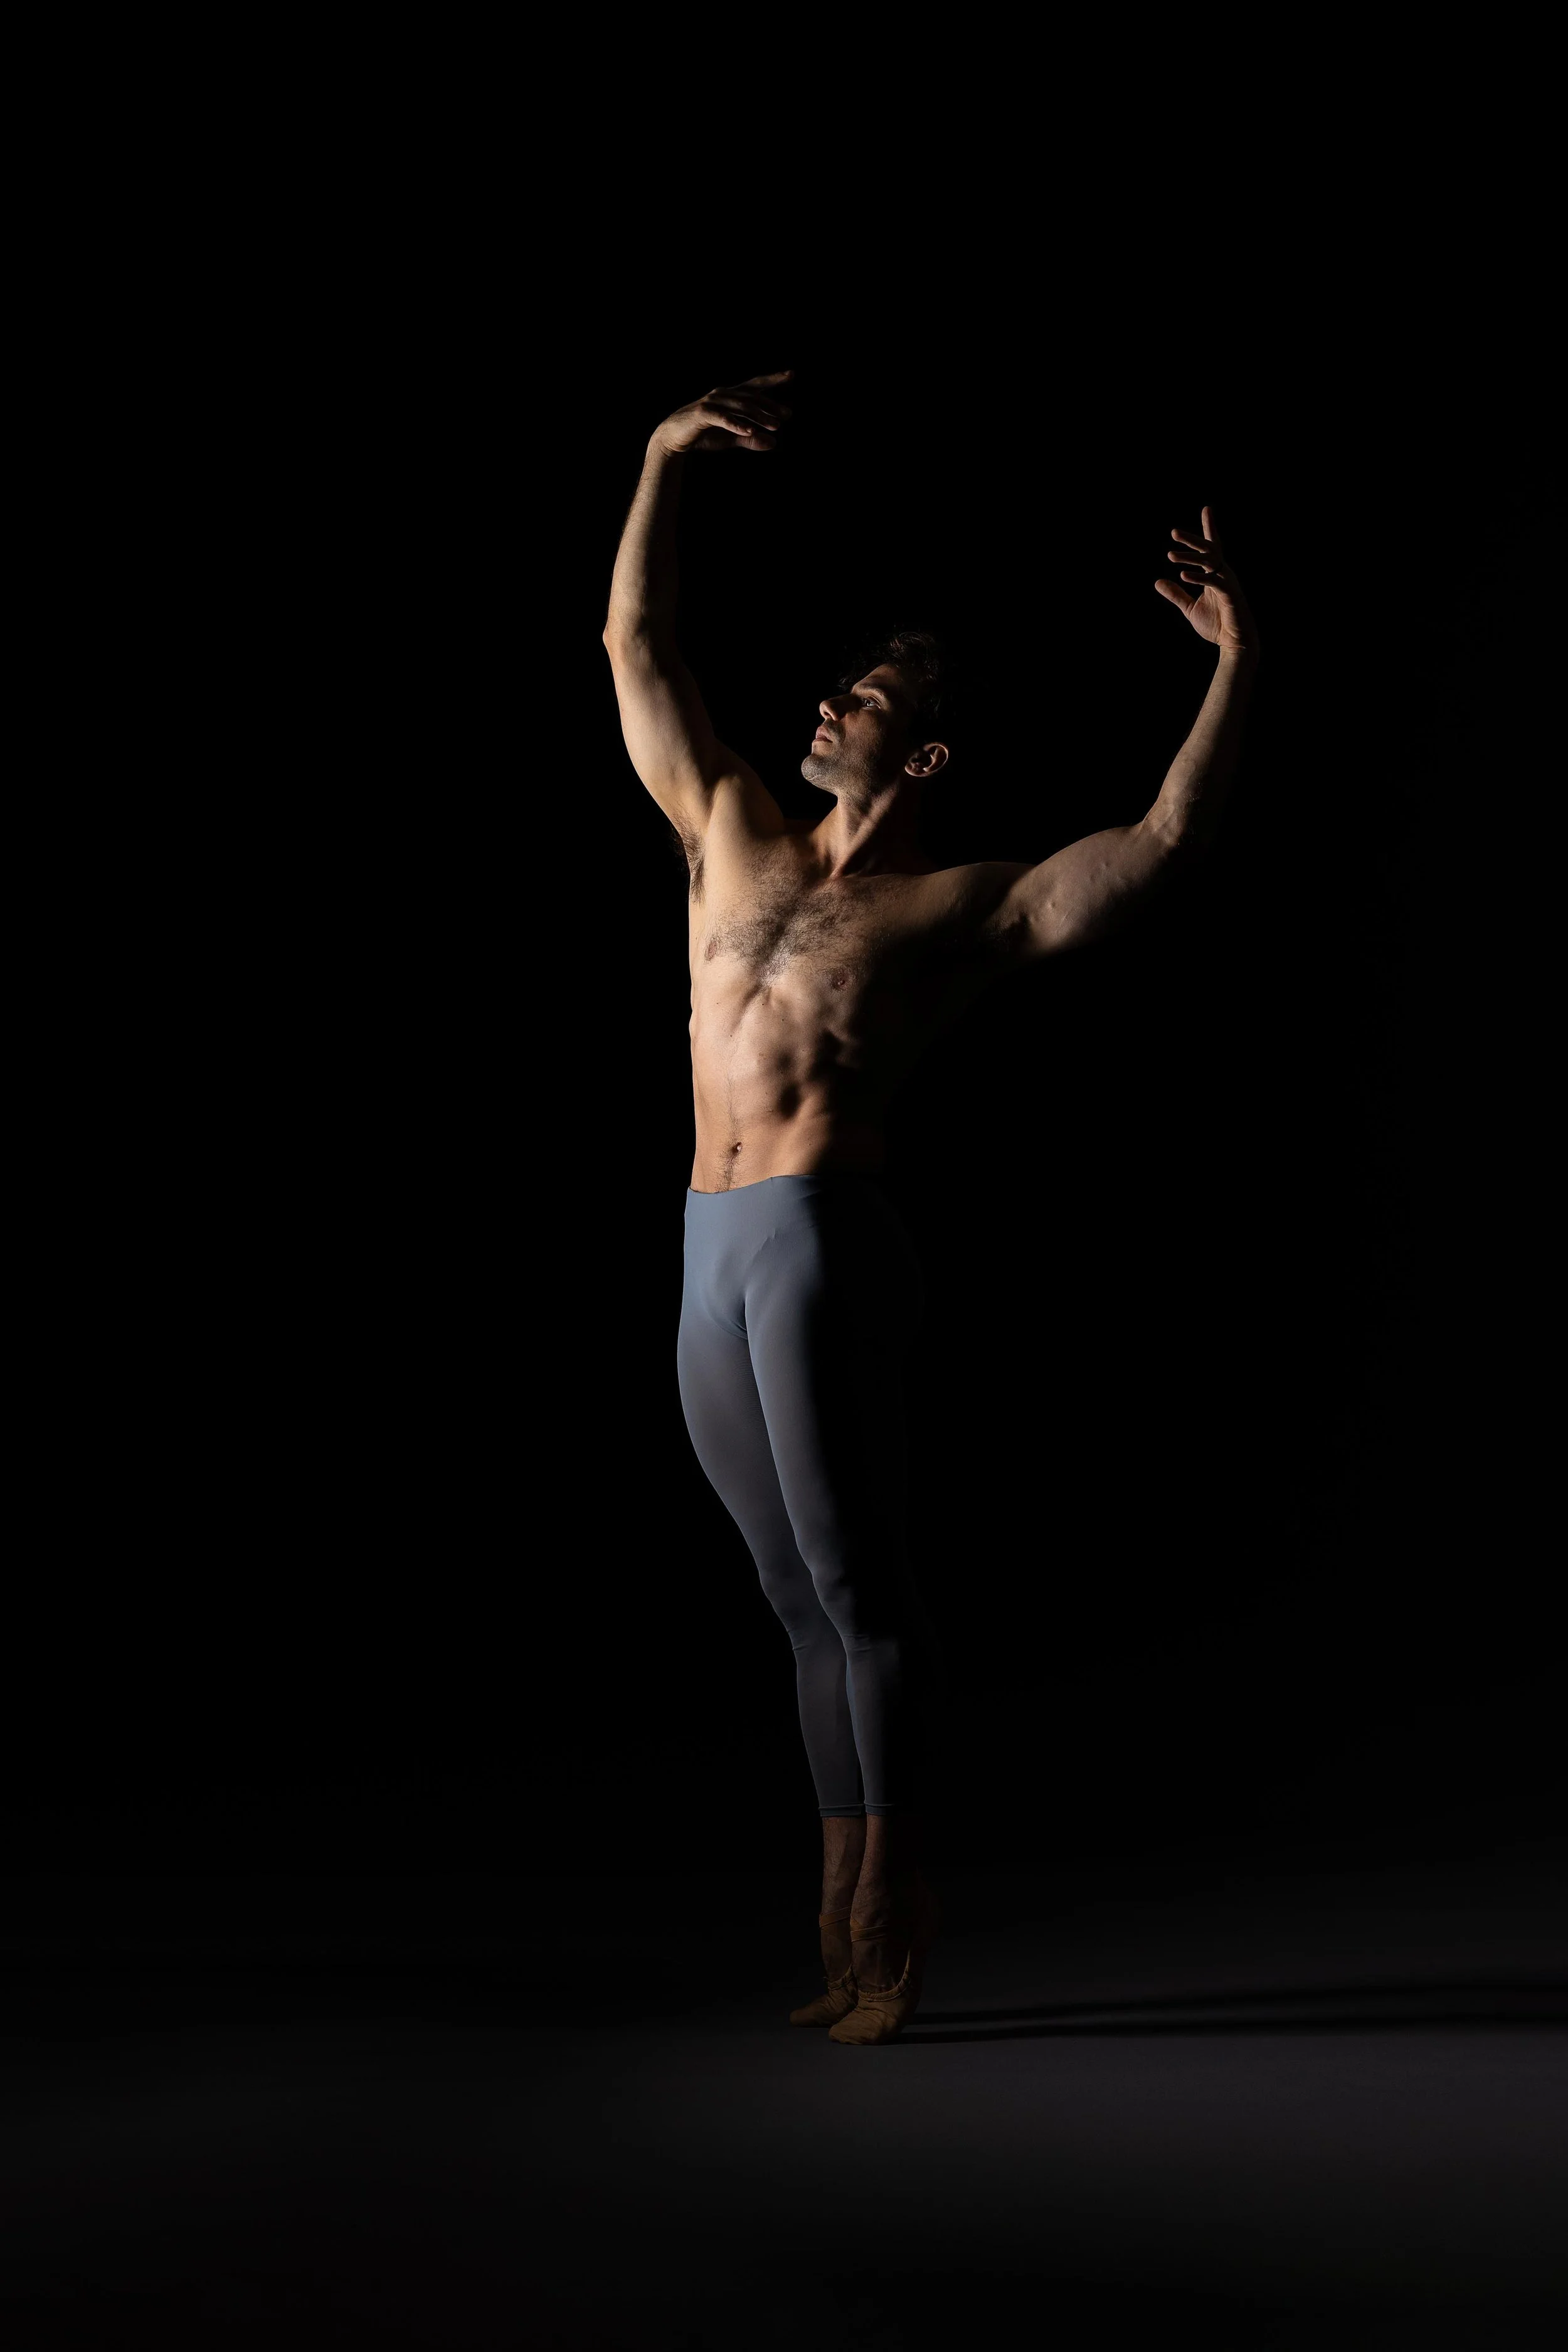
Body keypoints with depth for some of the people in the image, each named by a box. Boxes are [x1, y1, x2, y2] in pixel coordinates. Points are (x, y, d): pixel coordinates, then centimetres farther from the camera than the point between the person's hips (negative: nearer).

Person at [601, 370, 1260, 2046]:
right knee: (805, 1603, 9)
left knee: (856, 1584, -5)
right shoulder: (733, 836, 19)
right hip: (709, 1268, 6)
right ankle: (844, 1927, 15)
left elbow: (1168, 836, -4)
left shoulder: (966, 908, 4)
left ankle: (891, 1918, 3)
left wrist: (1234, 666, -9)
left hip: (824, 1242, -6)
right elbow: (633, 646, 24)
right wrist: (667, 457, 19)